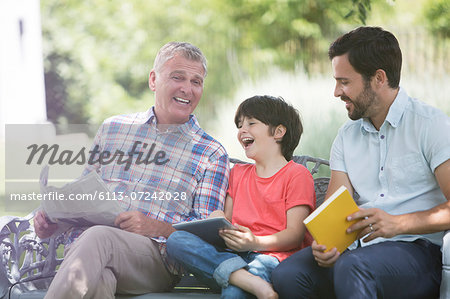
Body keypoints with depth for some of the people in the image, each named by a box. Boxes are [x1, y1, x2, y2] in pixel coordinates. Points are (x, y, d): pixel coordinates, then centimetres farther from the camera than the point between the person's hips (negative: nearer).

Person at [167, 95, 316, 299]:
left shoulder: (297, 174, 6)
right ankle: (252, 282, -37)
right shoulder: (238, 173, 29)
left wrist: (256, 243, -21)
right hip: (233, 254, 8)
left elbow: (295, 235, -3)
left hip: (272, 256, -8)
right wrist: (219, 222, -2)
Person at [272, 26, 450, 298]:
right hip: (360, 247, 5)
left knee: (352, 268, -37)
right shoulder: (347, 136, 18)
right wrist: (322, 244, -13)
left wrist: (399, 223, -24)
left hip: (419, 249, -5)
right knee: (286, 275, -22)